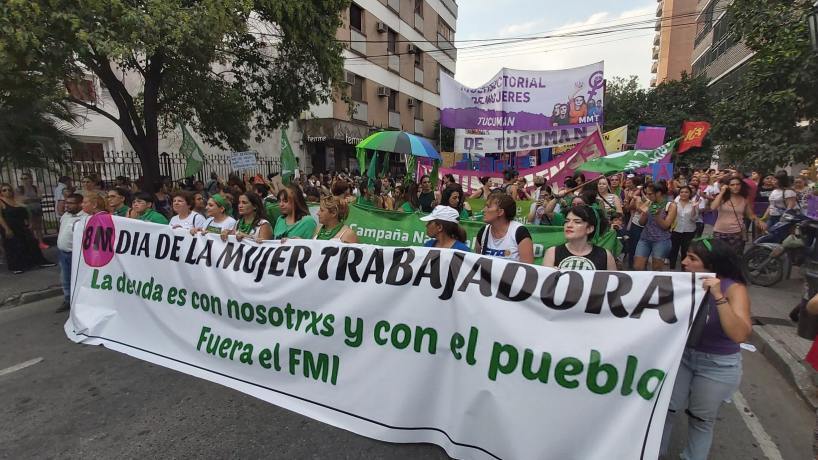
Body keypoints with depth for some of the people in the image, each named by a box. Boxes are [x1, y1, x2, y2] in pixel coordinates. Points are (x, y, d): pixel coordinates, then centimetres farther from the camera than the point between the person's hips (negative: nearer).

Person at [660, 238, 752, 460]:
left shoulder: (734, 289, -19)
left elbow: (740, 334, -30)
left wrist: (718, 297, -35)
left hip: (718, 365, -3)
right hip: (681, 354, 3)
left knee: (701, 419, 17)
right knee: (667, 409, 11)